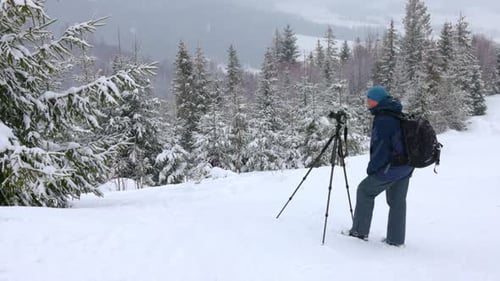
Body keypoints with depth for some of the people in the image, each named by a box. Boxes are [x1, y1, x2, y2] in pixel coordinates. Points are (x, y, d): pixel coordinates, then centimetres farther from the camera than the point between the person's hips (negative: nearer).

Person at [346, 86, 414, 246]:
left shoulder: (383, 120, -19)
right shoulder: (399, 116, 10)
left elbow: (381, 148, -20)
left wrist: (371, 168, -7)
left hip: (391, 167, -8)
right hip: (406, 167, 9)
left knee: (365, 191, 8)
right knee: (397, 201, 15)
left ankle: (360, 231, 13)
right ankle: (396, 239, 22)